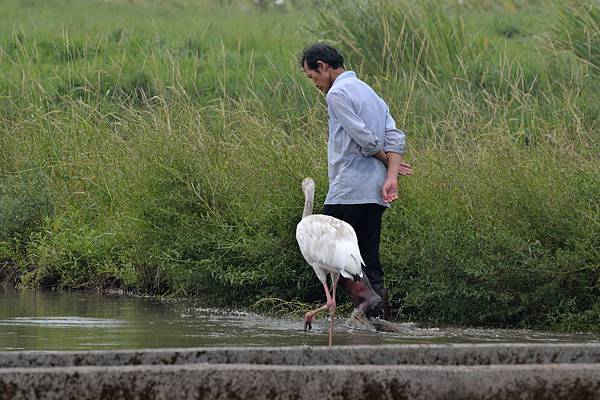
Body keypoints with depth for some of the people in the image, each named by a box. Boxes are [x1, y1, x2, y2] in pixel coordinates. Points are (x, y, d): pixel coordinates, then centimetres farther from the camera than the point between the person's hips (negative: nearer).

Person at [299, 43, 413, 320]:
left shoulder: (337, 94, -7)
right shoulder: (370, 93, 21)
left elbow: (365, 139, -14)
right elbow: (395, 138, 11)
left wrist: (385, 161, 5)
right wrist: (391, 176, -2)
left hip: (349, 190, -9)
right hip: (375, 193, 9)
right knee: (369, 258, 8)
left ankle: (364, 296, -19)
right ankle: (381, 316, 3)